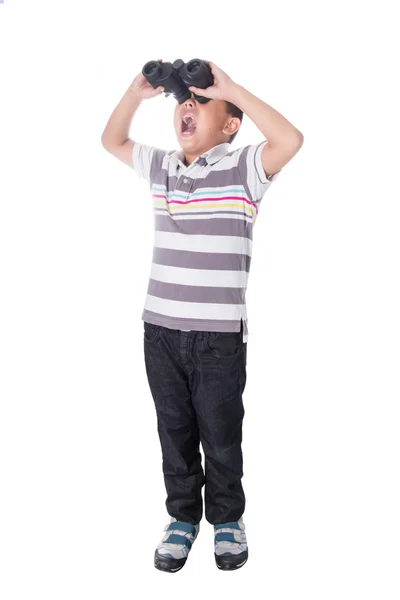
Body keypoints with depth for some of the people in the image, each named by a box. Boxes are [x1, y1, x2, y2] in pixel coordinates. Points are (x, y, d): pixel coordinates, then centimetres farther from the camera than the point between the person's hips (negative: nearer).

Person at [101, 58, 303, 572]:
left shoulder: (242, 168, -6)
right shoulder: (160, 166, 9)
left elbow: (291, 140, -22)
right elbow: (111, 141, 22)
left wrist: (231, 88, -20)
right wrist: (138, 91, 6)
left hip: (220, 335, -4)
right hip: (161, 328, 4)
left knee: (221, 435, 9)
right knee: (174, 432, 14)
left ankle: (227, 520, 30)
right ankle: (183, 518, 31)